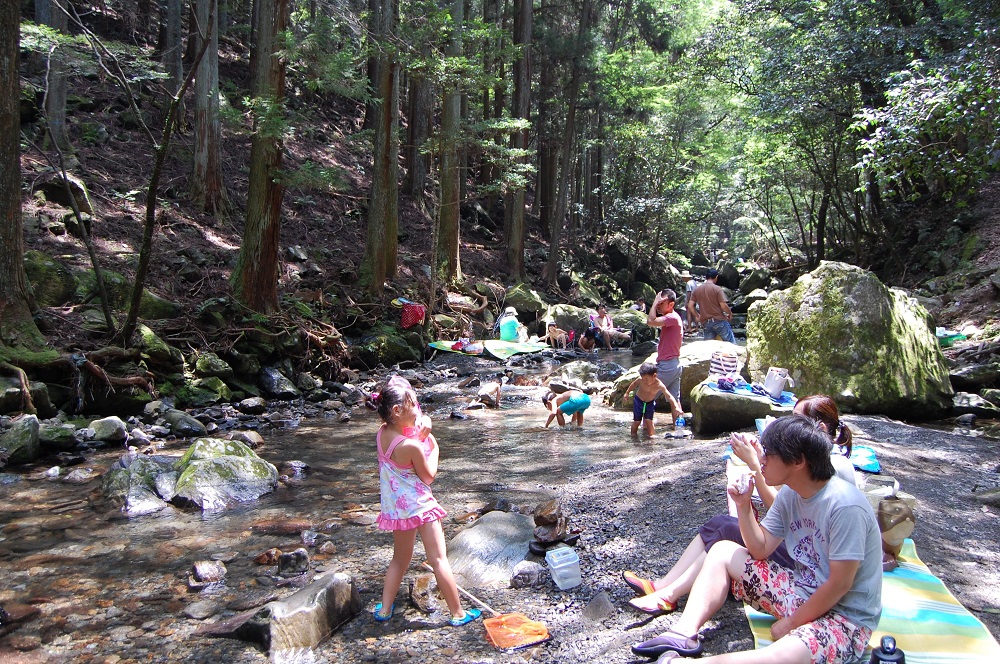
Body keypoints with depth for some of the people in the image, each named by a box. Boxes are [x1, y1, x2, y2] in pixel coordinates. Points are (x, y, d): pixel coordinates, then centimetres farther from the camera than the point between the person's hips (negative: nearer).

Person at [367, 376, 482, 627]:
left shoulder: (382, 434, -4)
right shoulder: (411, 446, -27)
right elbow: (429, 476, -11)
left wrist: (421, 435, -3)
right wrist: (433, 446, -2)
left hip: (395, 507, 8)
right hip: (418, 506, -8)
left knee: (400, 559, 23)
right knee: (438, 559, 4)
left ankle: (384, 608, 29)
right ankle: (458, 613, 15)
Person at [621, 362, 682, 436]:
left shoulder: (659, 385, -28)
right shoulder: (641, 380, -25)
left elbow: (669, 396, -28)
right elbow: (634, 384, -2)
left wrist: (677, 407, -38)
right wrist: (627, 393, 6)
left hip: (650, 403, 0)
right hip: (638, 401, 1)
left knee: (648, 420, -10)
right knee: (636, 421, 4)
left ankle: (650, 435, 6)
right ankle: (633, 435, 21)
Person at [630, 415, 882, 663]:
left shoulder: (844, 507, -24)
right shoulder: (790, 493, 0)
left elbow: (840, 584, -21)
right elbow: (760, 550, 4)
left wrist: (792, 623, -13)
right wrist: (743, 506, -11)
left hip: (846, 615, -8)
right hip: (803, 591, 8)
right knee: (722, 552, 6)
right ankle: (684, 634, -10)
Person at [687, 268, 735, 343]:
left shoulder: (697, 290, 7)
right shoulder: (717, 288, -7)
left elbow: (690, 305, 4)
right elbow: (723, 305, -13)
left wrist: (697, 316, 17)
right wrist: (730, 313, 5)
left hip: (705, 322, 5)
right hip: (719, 320, -4)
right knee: (731, 343, 2)